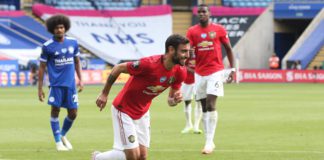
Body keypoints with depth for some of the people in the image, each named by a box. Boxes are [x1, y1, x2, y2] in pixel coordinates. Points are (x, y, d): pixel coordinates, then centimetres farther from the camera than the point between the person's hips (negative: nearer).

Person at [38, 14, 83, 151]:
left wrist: (80, 80, 9)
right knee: (55, 110, -5)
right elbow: (42, 68, 0)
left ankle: (63, 135, 30)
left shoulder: (73, 43, 6)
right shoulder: (47, 46, -4)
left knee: (73, 113, 4)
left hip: (70, 84, 3)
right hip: (56, 84, -3)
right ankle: (58, 141, 9)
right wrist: (40, 88, -2)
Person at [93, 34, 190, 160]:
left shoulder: (180, 73, -11)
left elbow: (170, 100, 4)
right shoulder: (149, 64, -31)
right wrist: (104, 94, -8)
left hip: (142, 112, 7)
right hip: (124, 110, -7)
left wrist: (175, 100, -21)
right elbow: (118, 68, -17)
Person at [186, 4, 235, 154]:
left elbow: (228, 49, 7)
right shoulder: (192, 31, 3)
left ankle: (209, 142, -14)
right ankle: (209, 141, 14)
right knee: (204, 107, 6)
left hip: (215, 71, -3)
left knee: (210, 105, -15)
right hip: (199, 73, 3)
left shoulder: (219, 29, -1)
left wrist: (232, 69, 2)